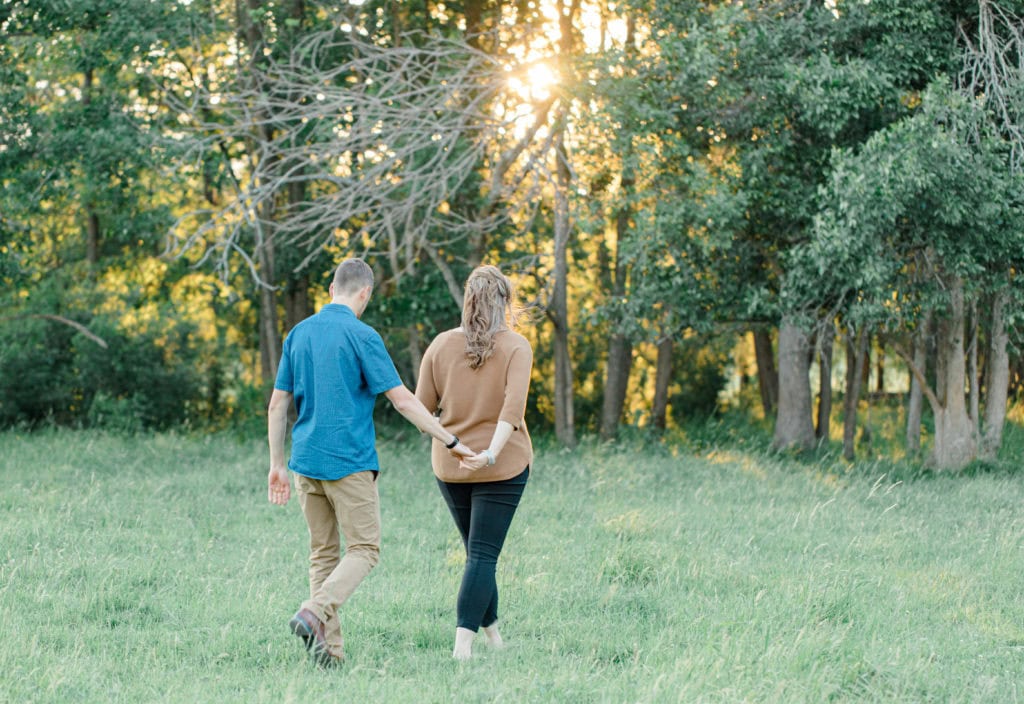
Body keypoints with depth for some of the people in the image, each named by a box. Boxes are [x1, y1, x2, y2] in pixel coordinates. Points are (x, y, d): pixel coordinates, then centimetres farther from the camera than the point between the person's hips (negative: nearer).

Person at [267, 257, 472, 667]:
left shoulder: (298, 334, 9)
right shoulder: (362, 336, -8)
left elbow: (278, 405, 11)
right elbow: (402, 400, -11)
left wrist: (278, 465, 17)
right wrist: (450, 442, -5)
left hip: (306, 462, 6)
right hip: (349, 464, -6)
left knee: (323, 553, 10)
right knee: (364, 549, 2)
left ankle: (329, 649, 4)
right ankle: (314, 613, -19)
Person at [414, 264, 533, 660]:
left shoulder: (441, 346, -1)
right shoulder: (516, 349, -8)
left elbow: (422, 408, 1)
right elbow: (514, 406, -22)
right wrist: (492, 453, -30)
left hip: (449, 466, 3)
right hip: (502, 468, -3)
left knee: (479, 552, 18)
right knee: (483, 556, -3)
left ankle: (493, 634, 26)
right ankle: (463, 642, -16)